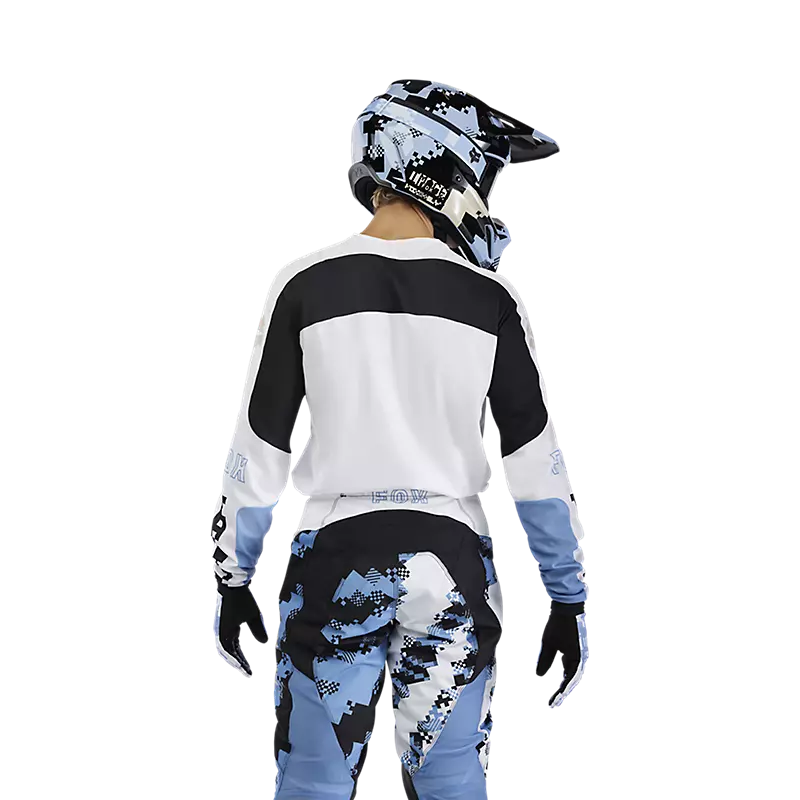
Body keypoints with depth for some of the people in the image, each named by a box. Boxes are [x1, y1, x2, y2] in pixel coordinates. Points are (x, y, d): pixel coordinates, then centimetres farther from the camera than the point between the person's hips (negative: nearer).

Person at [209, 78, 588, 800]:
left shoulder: (307, 287, -6)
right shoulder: (490, 301, -4)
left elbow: (259, 457, -3)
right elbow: (538, 468, -3)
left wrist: (233, 581, 9)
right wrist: (569, 600, 6)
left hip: (337, 561, -1)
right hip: (453, 567, 1)